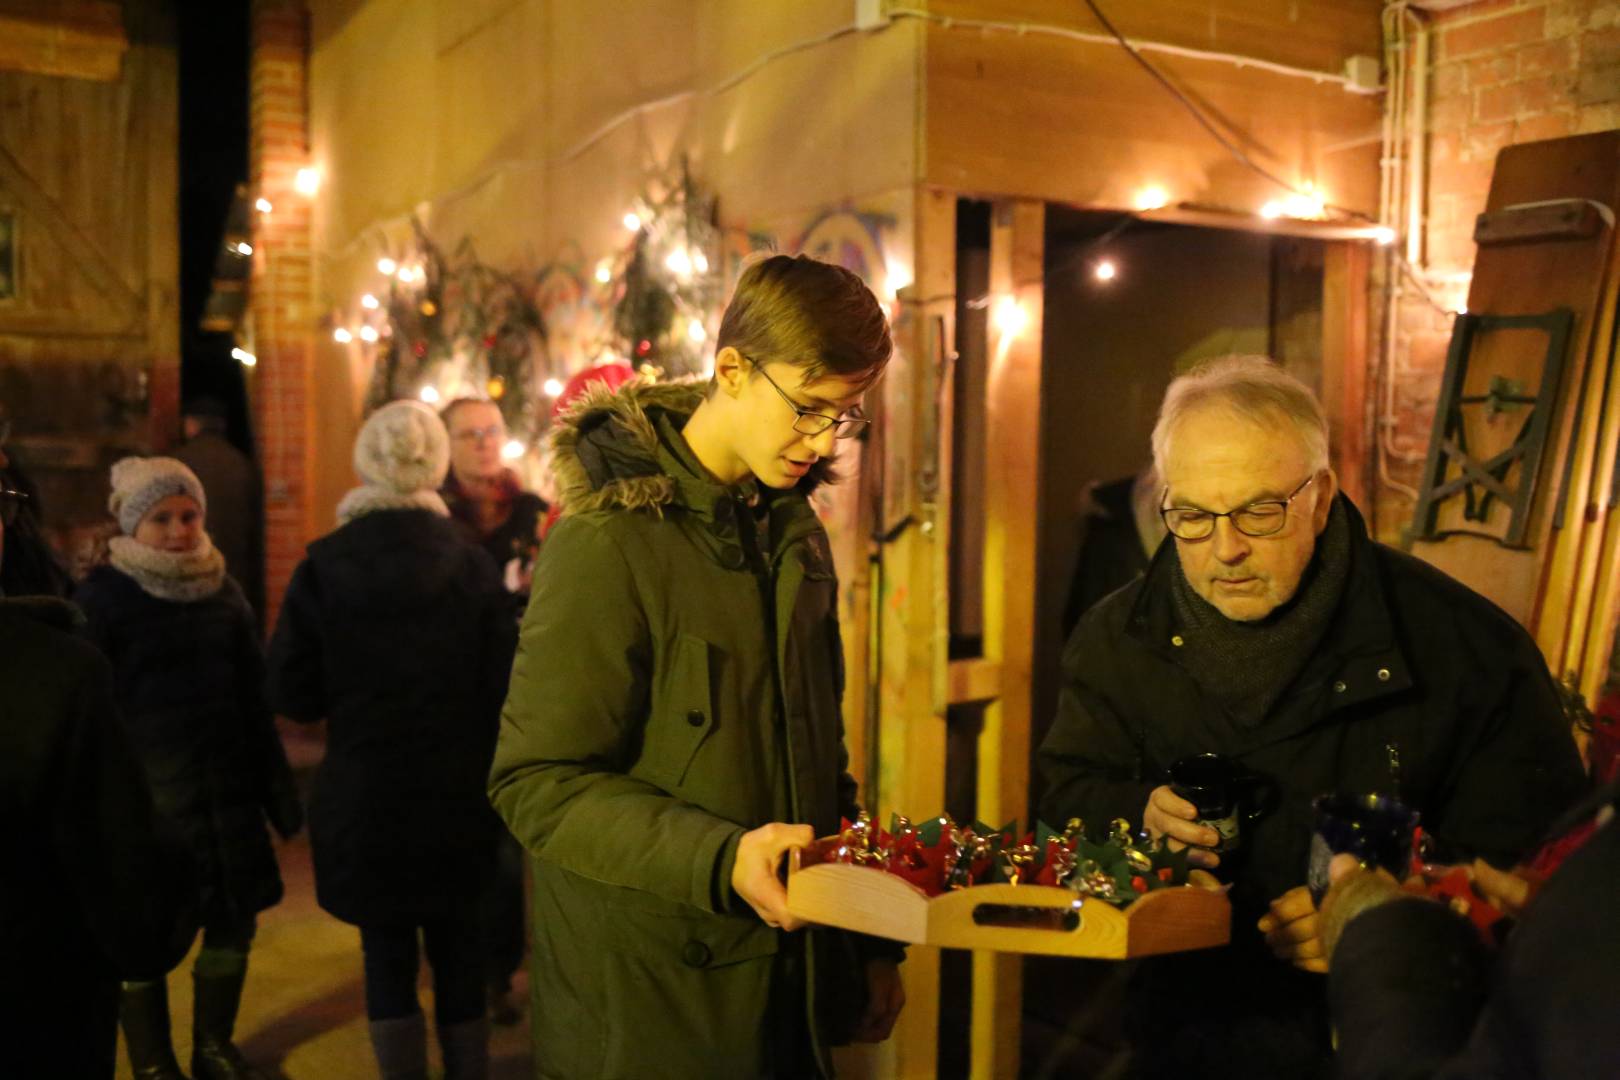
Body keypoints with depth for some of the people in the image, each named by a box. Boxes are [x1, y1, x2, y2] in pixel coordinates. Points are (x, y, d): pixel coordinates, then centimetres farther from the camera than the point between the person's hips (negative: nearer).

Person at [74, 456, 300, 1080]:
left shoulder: (222, 590, 6)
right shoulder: (100, 598, -8)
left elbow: (254, 697, 10)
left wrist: (278, 788, 10)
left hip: (225, 789, 4)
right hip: (143, 795, -4)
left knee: (233, 923, 11)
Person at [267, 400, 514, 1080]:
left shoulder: (323, 569, -9)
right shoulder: (473, 568, -9)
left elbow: (292, 694, -6)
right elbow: (502, 687, -7)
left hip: (363, 797, 0)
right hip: (457, 794, 1)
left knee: (386, 949, 13)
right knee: (459, 949, 15)